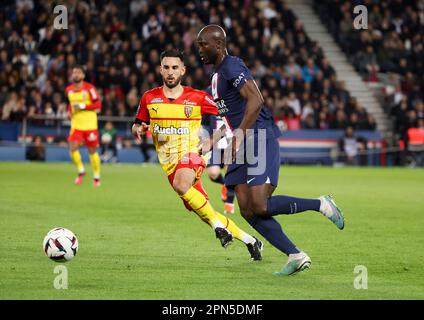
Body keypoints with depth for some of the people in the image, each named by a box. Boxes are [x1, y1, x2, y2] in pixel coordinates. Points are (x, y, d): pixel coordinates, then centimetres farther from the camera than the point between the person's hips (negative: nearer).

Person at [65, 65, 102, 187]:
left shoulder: (89, 88, -10)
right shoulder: (69, 90, 6)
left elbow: (98, 104, -11)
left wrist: (82, 106, -20)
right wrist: (70, 111, 5)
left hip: (90, 125, -4)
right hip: (76, 125, 4)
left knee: (92, 151, 5)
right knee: (73, 148, -14)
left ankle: (96, 176, 22)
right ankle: (81, 171, 9)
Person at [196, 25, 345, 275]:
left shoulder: (232, 67, -12)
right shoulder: (218, 74, 20)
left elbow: (255, 100, -25)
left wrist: (240, 133, -29)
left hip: (259, 139, -10)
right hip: (245, 145, 10)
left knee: (260, 206, -17)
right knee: (248, 211, 1)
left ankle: (321, 204, -1)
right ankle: (296, 256, 1)